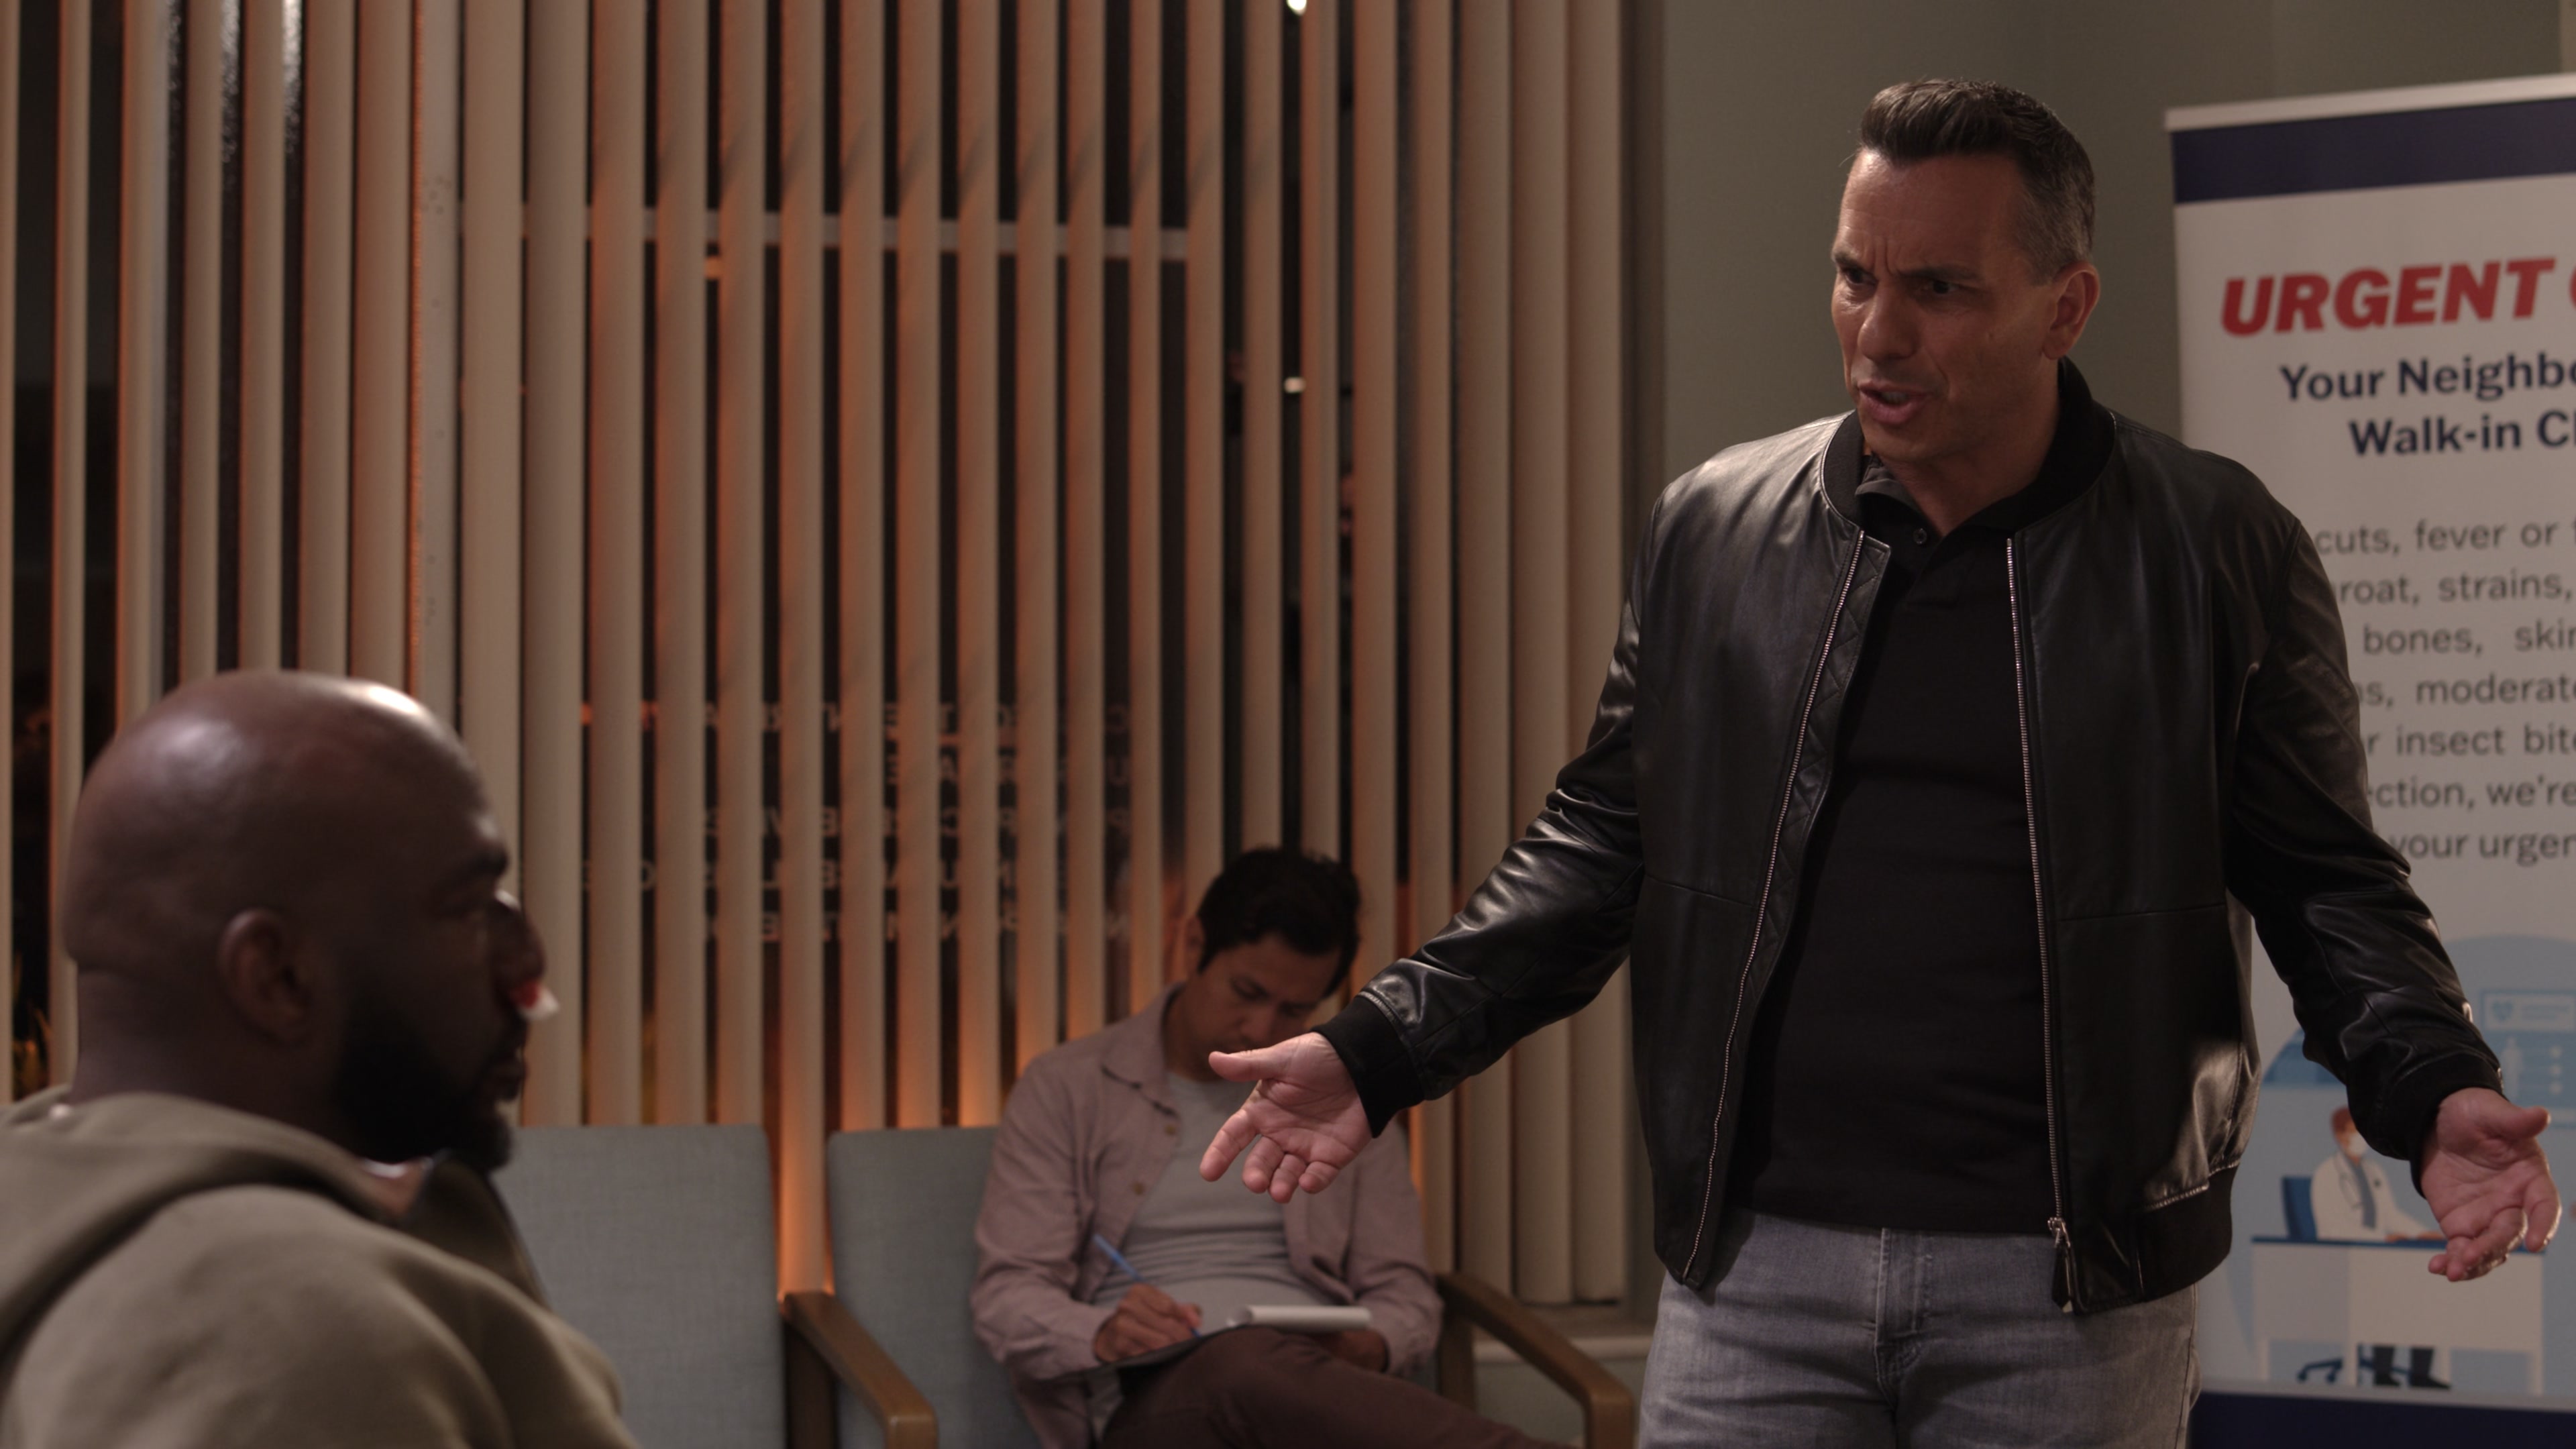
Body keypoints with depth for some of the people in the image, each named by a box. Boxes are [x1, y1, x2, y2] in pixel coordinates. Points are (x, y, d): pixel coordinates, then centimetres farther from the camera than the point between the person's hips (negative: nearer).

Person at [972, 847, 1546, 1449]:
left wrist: (1366, 1348, -8)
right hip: (1153, 1396, -2)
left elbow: (1405, 1293, 19)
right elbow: (1007, 1300, 6)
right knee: (1247, 1362, -42)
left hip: (1319, 1383, 2)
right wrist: (1103, 1335, -18)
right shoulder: (1066, 1090, 12)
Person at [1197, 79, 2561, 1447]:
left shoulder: (2217, 552, 0)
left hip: (2066, 1290, -2)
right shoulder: (1712, 527, 6)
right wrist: (1381, 1048, 3)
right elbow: (1603, 843, 12)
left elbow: (2323, 876, 3)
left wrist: (2431, 1088, -15)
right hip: (1757, 1268, 2)